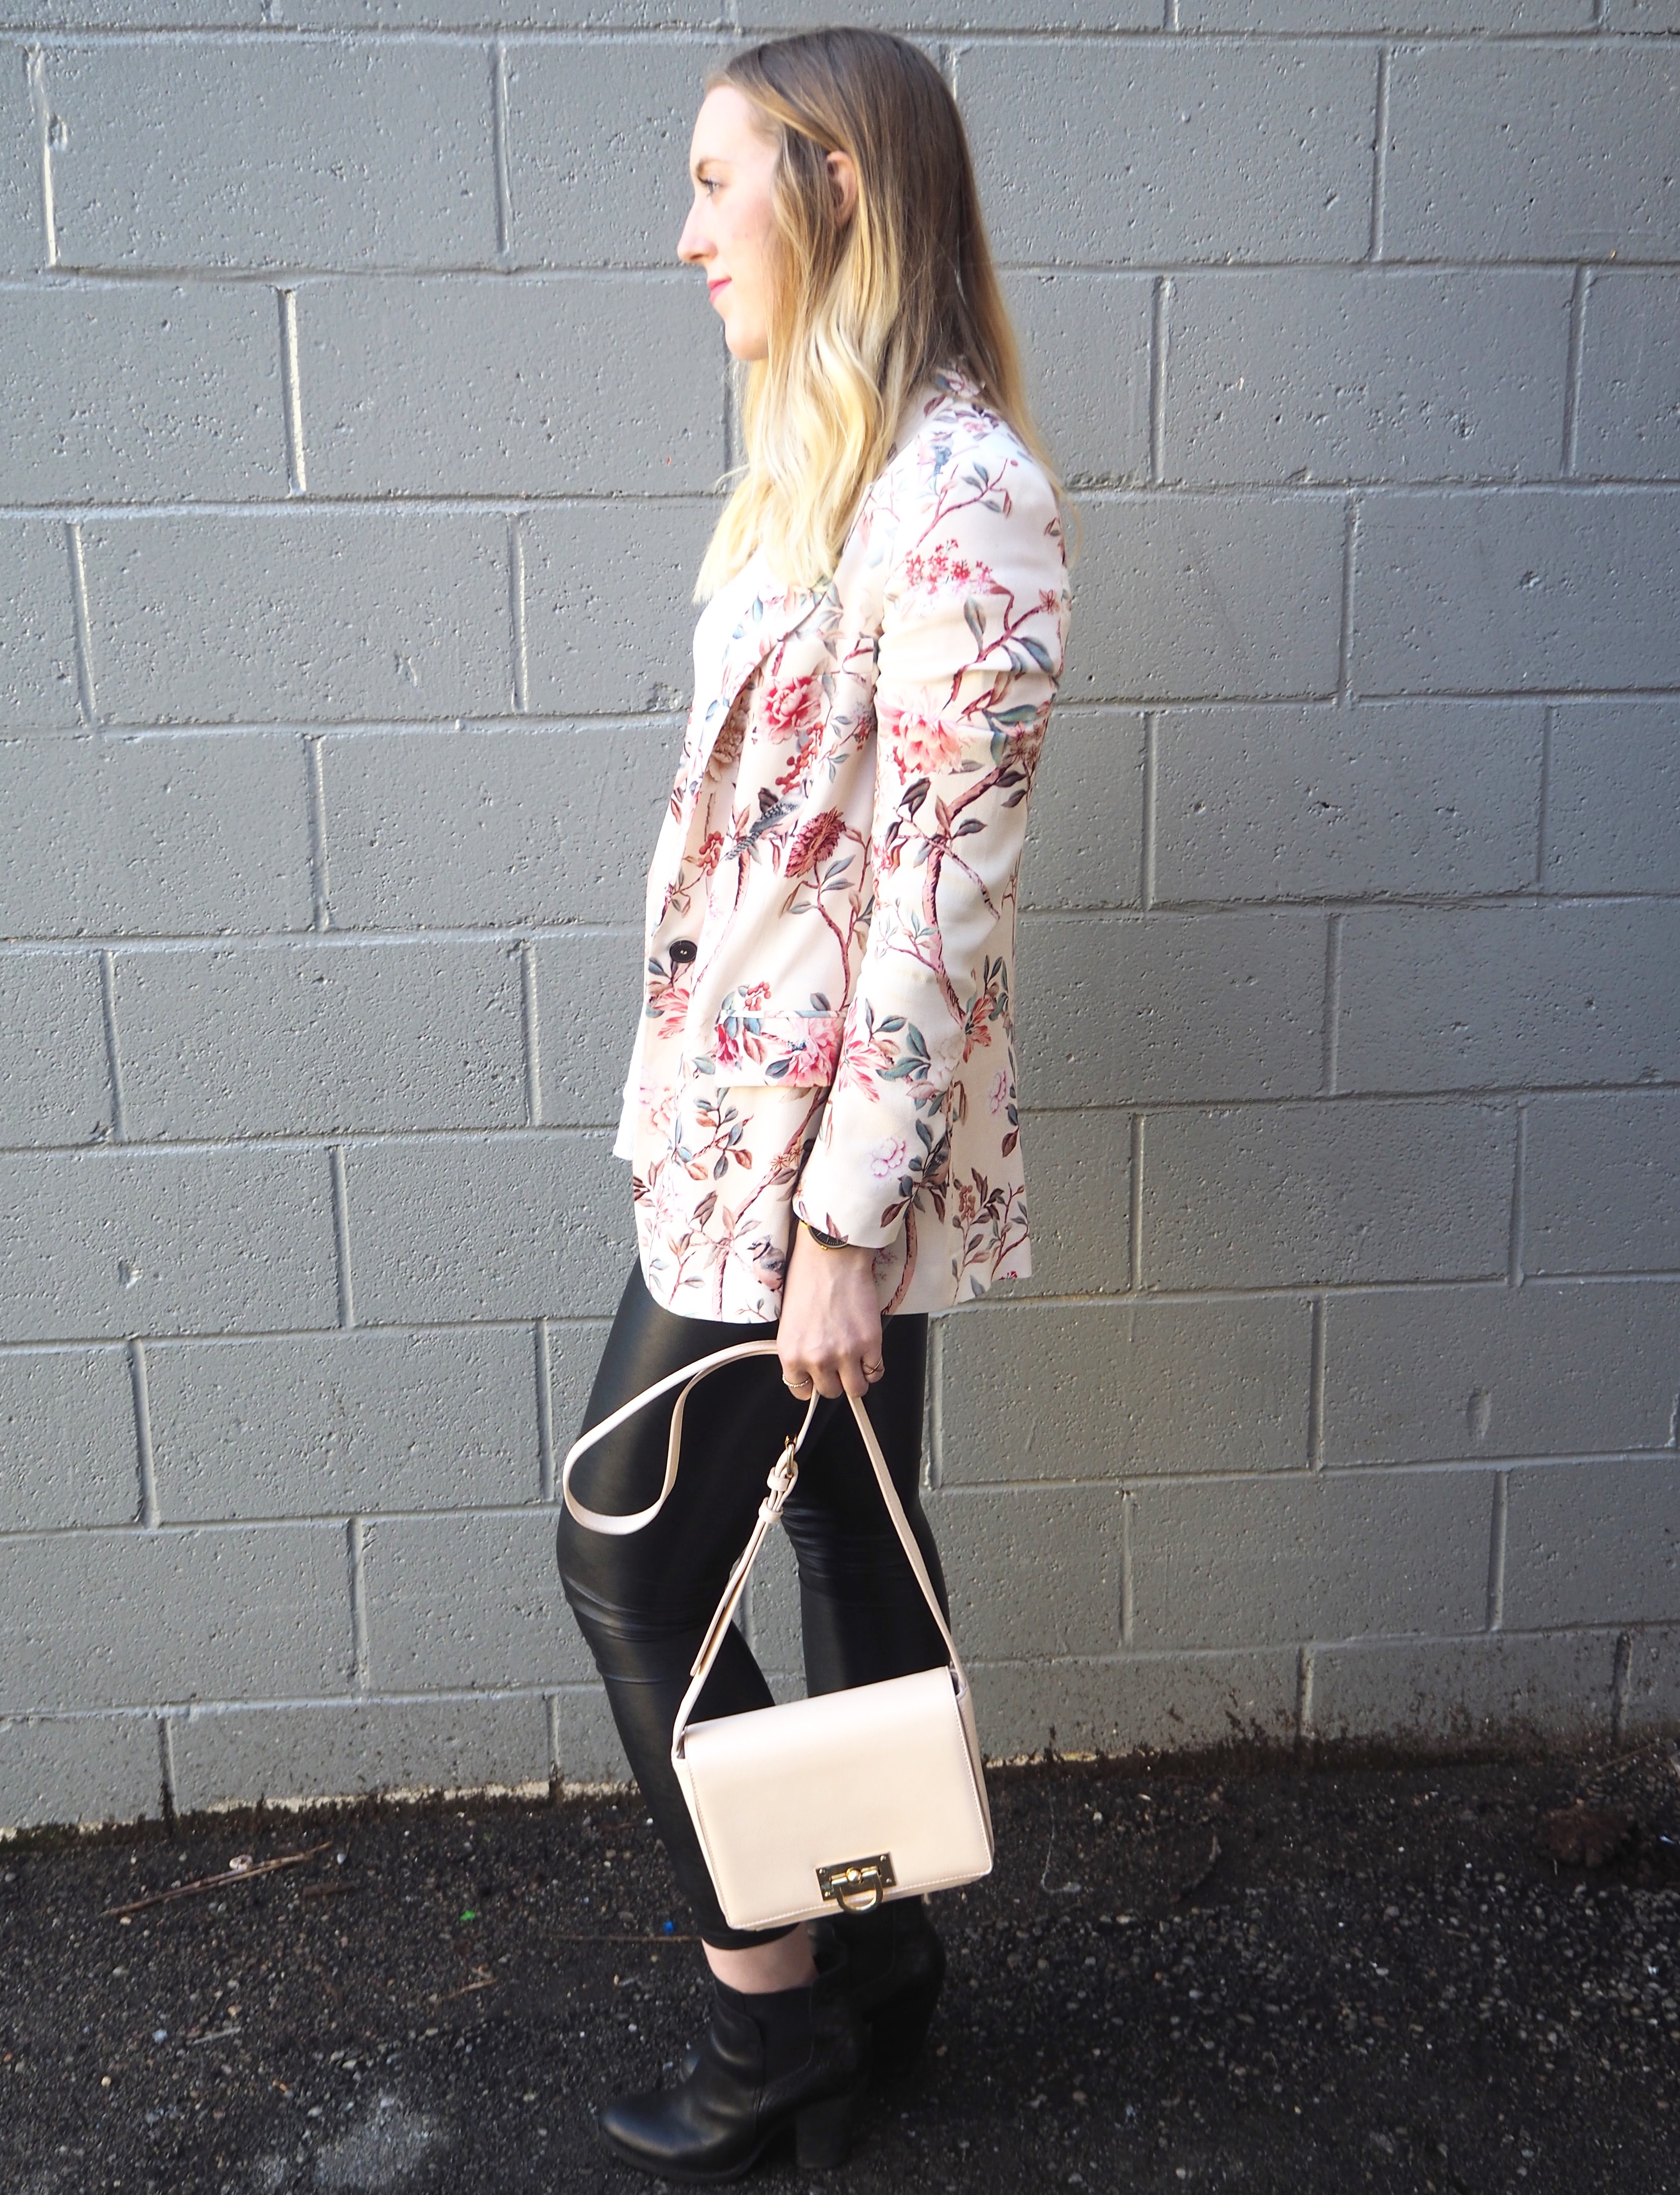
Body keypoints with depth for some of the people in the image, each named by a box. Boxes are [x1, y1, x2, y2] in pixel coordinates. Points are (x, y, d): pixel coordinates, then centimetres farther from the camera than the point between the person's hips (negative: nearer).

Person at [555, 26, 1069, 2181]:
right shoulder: (829, 460, 12)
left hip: (809, 1148, -9)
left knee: (631, 1555, 4)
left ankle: (776, 2003, 25)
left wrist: (841, 1228, -20)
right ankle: (881, 1956, 38)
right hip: (759, 1117, 9)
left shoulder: (956, 495, -19)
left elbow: (944, 889, -22)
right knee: (850, 1531, 18)